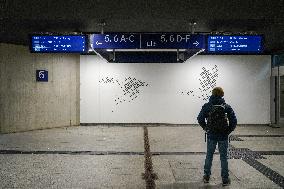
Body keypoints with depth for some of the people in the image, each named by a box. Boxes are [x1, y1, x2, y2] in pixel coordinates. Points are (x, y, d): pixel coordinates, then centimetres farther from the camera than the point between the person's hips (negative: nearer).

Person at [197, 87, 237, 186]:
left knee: (209, 156, 14)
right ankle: (225, 179, 15)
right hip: (223, 136, 0)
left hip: (211, 135, 1)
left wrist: (206, 128, 6)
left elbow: (200, 118, -7)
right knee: (223, 157, 9)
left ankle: (206, 177, 22)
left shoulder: (207, 106, -5)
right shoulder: (227, 107, -6)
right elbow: (233, 121, -7)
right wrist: (229, 131, 5)